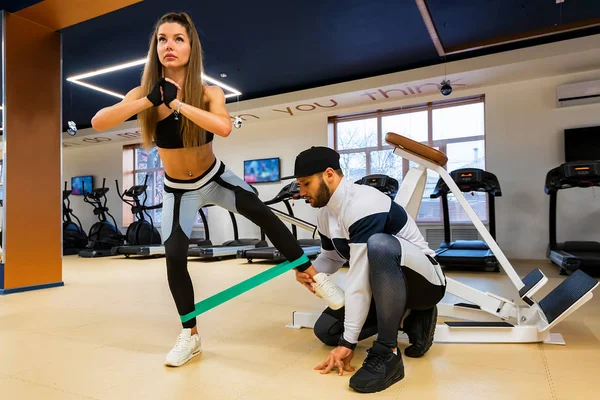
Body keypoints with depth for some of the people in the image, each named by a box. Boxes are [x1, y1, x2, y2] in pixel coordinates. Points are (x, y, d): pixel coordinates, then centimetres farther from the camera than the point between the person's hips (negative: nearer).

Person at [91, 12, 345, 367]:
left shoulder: (209, 93, -16)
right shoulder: (146, 93, -13)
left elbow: (224, 128, -38)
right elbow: (98, 123, -27)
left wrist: (177, 103, -39)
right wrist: (148, 101, -36)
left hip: (215, 177, -1)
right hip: (179, 190, 1)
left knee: (262, 214, -22)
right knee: (174, 256, -7)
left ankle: (313, 275, -4)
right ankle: (191, 336, 12)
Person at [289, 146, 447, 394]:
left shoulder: (363, 204, -28)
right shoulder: (325, 212, 0)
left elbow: (360, 278, -30)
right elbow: (332, 257, 14)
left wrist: (348, 342, -25)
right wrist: (308, 271, -9)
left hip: (425, 281, -9)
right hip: (384, 285, 9)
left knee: (379, 244, -40)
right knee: (325, 330, 3)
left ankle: (387, 353, -26)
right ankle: (409, 318, 9)